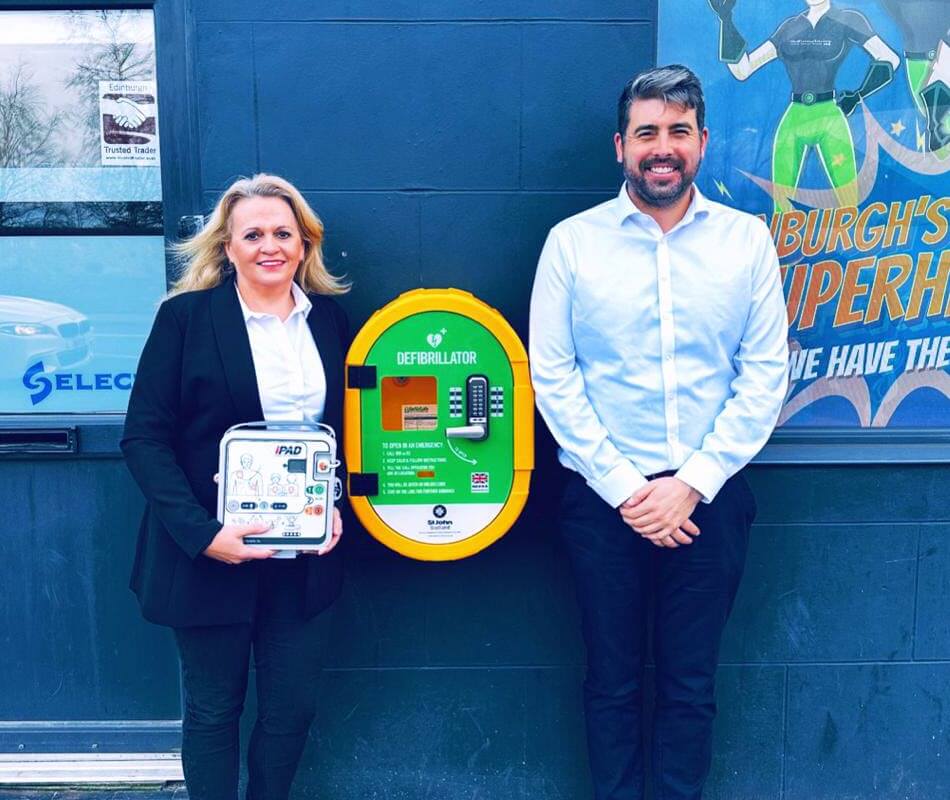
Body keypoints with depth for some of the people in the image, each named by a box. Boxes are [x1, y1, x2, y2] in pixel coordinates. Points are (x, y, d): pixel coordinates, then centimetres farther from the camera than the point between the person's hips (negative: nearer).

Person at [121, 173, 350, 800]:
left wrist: (337, 507, -4)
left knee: (294, 705, 12)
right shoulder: (187, 315, -6)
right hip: (212, 552, -3)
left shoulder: (328, 318, 6)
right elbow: (145, 437, -9)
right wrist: (202, 533, -19)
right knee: (214, 707, 12)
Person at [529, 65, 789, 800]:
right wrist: (623, 488, -10)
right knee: (613, 680, 13)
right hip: (605, 498, -1)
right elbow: (552, 377, -5)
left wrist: (693, 483, -9)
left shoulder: (747, 239, 2)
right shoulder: (572, 241, -2)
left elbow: (765, 375, -1)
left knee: (691, 683, 13)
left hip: (709, 497, 1)